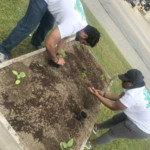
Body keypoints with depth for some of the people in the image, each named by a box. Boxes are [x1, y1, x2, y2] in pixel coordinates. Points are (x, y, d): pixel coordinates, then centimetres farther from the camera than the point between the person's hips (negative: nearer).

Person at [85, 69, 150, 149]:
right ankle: (98, 127, 47)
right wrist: (103, 94, -6)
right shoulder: (138, 88, -8)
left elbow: (113, 106, -25)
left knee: (113, 132, 7)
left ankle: (92, 143, 30)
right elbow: (119, 97, 1)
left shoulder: (132, 95, -37)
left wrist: (97, 95, -20)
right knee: (115, 119, 20)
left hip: (141, 128, -8)